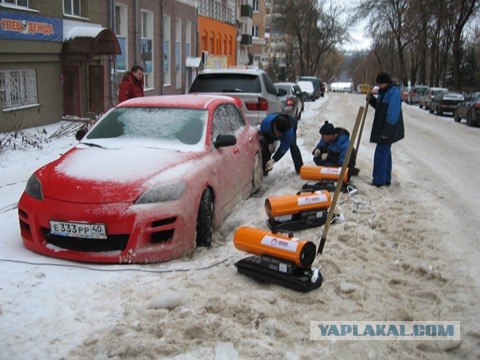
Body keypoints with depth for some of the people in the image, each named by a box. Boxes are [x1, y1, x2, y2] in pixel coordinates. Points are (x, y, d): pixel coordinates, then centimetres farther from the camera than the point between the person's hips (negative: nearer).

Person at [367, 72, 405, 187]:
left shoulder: (394, 93, -20)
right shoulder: (384, 92, 11)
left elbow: (392, 115, -25)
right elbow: (379, 107, 24)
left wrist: (386, 132, -24)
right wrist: (371, 99, 5)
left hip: (388, 130, -10)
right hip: (382, 128, 10)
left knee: (381, 154, -8)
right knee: (385, 153, 16)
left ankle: (379, 181, -2)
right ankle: (386, 180, 26)